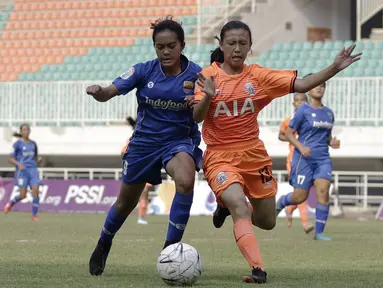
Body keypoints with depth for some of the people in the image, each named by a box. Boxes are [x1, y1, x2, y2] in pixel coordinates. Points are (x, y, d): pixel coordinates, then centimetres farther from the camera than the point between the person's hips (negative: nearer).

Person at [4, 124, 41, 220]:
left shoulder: (33, 144, 14)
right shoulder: (18, 144, 0)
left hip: (33, 169, 4)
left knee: (36, 191, -14)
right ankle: (11, 203, 23)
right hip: (22, 171, -4)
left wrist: (38, 159, 2)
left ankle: (34, 215, -7)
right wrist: (18, 164, -19)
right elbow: (10, 159, -1)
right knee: (23, 195, -9)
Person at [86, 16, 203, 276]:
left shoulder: (195, 74, -11)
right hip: (144, 141, 1)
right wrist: (97, 91, -38)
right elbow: (109, 93, -15)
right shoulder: (144, 71, -9)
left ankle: (171, 248, -23)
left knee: (186, 181, -34)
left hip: (179, 140, -1)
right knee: (126, 203, 14)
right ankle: (103, 245, 43)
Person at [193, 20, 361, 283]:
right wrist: (208, 96, -31)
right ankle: (258, 269, -32)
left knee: (267, 222, 12)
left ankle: (228, 205, 41)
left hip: (253, 154, 4)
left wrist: (334, 68, -19)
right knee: (239, 204, -30)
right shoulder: (208, 76, -6)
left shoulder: (258, 76, -2)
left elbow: (301, 85, -8)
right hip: (220, 156, -3)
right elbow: (196, 117, -12)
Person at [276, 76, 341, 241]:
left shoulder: (329, 113, 12)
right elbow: (288, 133, -3)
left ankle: (319, 232, -8)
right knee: (300, 197, 0)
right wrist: (301, 147, -18)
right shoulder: (303, 111, -5)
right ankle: (281, 202, 35)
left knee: (323, 191, -13)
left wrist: (332, 142, 1)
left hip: (323, 159, 4)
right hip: (304, 158, -4)